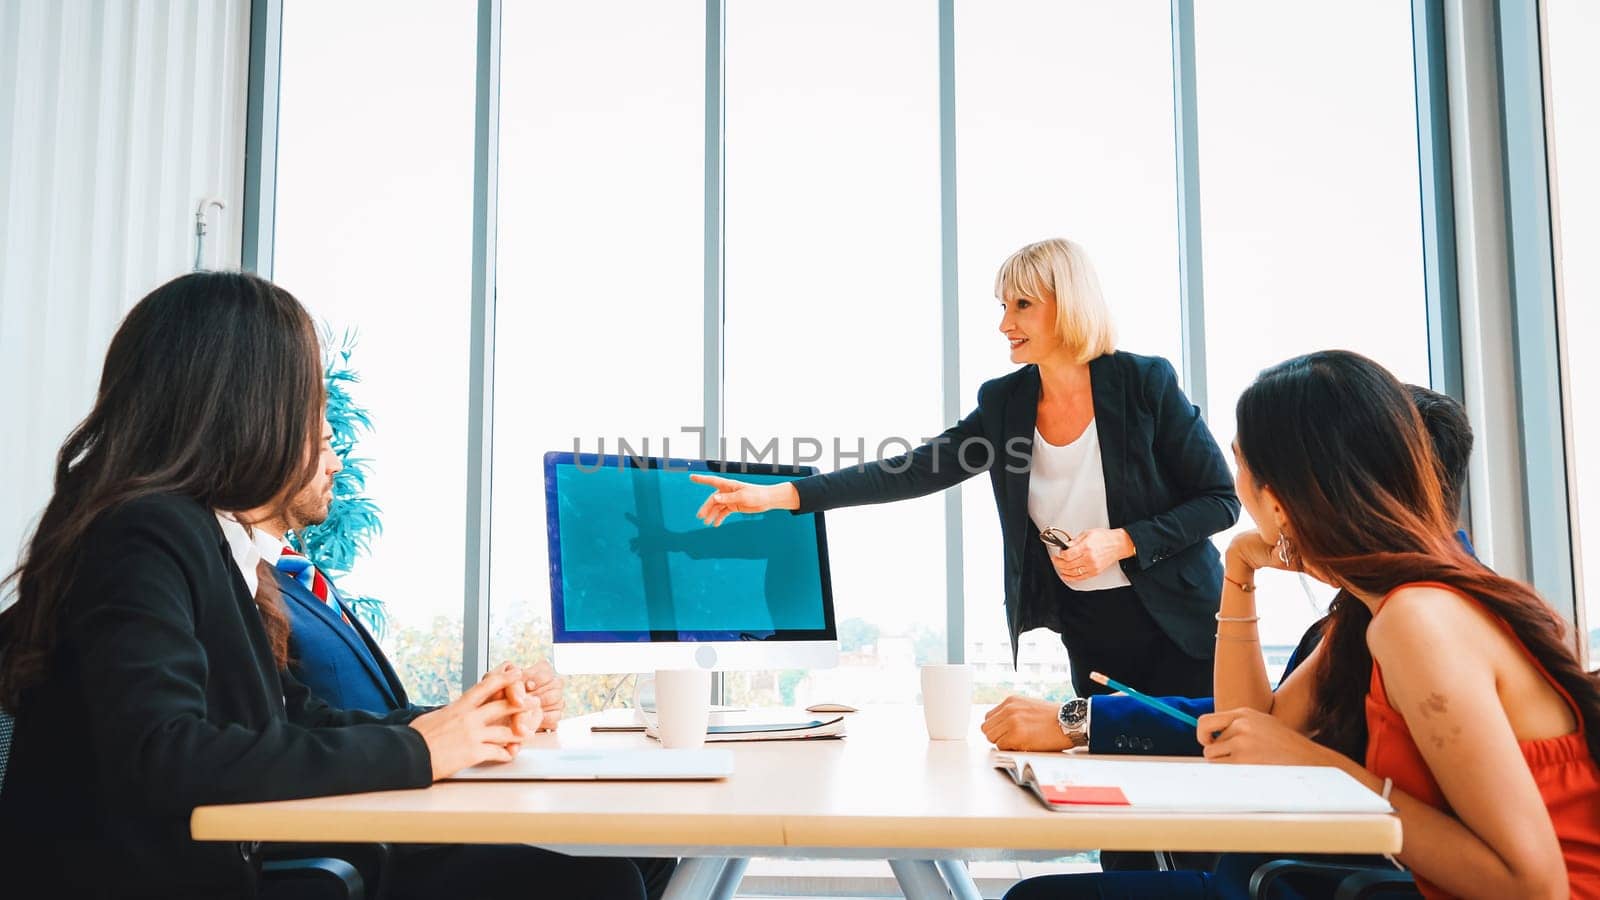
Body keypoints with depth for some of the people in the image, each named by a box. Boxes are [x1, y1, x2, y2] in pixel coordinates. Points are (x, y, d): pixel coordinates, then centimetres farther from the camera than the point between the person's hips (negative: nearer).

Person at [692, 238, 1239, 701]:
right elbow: (916, 471, -8)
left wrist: (1121, 542, -21)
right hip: (1086, 633, 3)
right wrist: (779, 495, -16)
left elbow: (1220, 501, -6)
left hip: (1174, 629, -3)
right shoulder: (1004, 403, -2)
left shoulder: (1145, 383, -11)